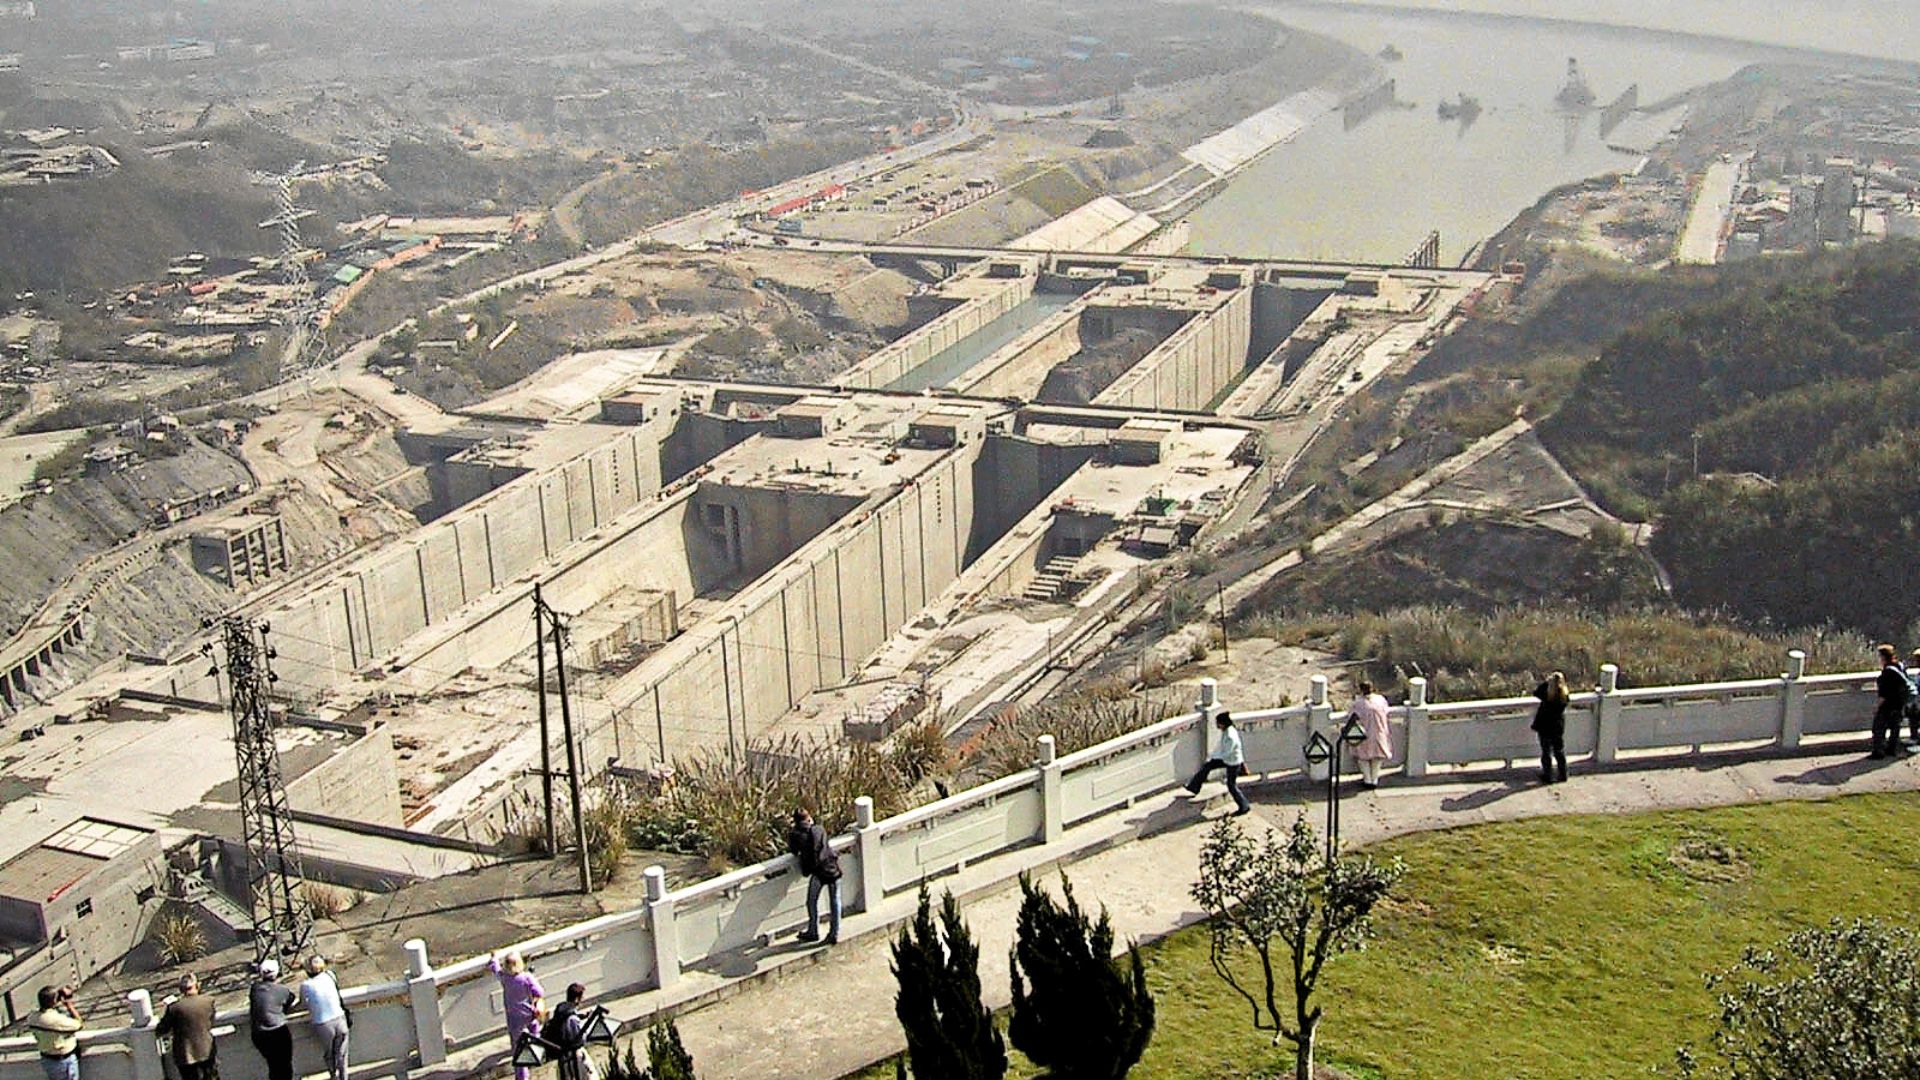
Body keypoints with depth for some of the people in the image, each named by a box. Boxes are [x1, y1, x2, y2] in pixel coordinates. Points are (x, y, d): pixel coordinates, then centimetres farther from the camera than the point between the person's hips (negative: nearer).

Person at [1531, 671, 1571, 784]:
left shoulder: (1547, 695, -25)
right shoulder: (1565, 696, -12)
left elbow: (1536, 692, -9)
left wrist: (1546, 682, -7)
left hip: (1545, 727, -4)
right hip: (1558, 727, 4)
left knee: (1546, 751, 10)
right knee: (1559, 751, 19)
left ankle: (1547, 776, 16)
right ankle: (1563, 774, 28)